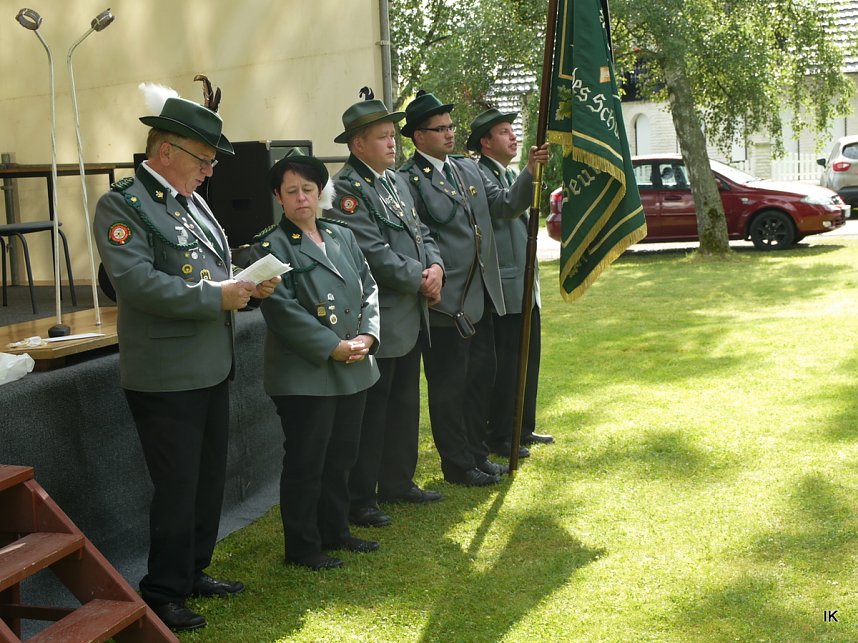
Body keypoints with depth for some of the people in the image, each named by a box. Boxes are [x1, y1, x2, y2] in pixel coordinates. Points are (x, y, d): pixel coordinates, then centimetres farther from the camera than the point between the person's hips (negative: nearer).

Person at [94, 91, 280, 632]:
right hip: (166, 378, -8)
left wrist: (250, 285, -2)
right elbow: (137, 282, -24)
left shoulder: (192, 202, 14)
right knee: (177, 488, 0)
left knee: (210, 479, 17)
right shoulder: (122, 205, -12)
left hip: (212, 368, 9)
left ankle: (194, 572, 33)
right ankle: (163, 595, 15)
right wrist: (216, 298, -22)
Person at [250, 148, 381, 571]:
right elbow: (283, 310, -17)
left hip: (353, 372, 7)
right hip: (304, 374, -6)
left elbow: (369, 290, 10)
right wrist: (334, 347, -19)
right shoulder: (270, 246, -8)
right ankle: (302, 547, 16)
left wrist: (368, 336, -7)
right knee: (305, 464, 3)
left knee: (341, 457, 17)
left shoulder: (342, 236, 12)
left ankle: (335, 532, 32)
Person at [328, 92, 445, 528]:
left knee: (405, 405, 17)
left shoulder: (396, 181, 14)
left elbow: (420, 232, 16)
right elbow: (373, 252, -21)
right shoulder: (347, 189, -15)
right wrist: (421, 281, -14)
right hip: (379, 321, -9)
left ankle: (398, 482, 31)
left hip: (410, 317, 9)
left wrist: (436, 266, -4)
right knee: (370, 413, -1)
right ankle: (359, 500, 10)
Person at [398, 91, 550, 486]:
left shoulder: (468, 169, 12)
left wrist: (531, 172, -5)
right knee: (449, 386, 4)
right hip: (445, 302, -8)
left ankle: (476, 454, 30)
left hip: (480, 297, 8)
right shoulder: (408, 180, -12)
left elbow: (506, 206, 8)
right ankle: (457, 465, 16)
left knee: (481, 376, 16)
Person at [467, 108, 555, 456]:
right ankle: (499, 436, 10)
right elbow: (503, 207, -28)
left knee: (528, 358, 14)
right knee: (505, 362, -2)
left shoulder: (512, 175, 18)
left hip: (526, 285, 9)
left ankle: (523, 428, 26)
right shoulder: (478, 176, -12)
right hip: (504, 287, -9)